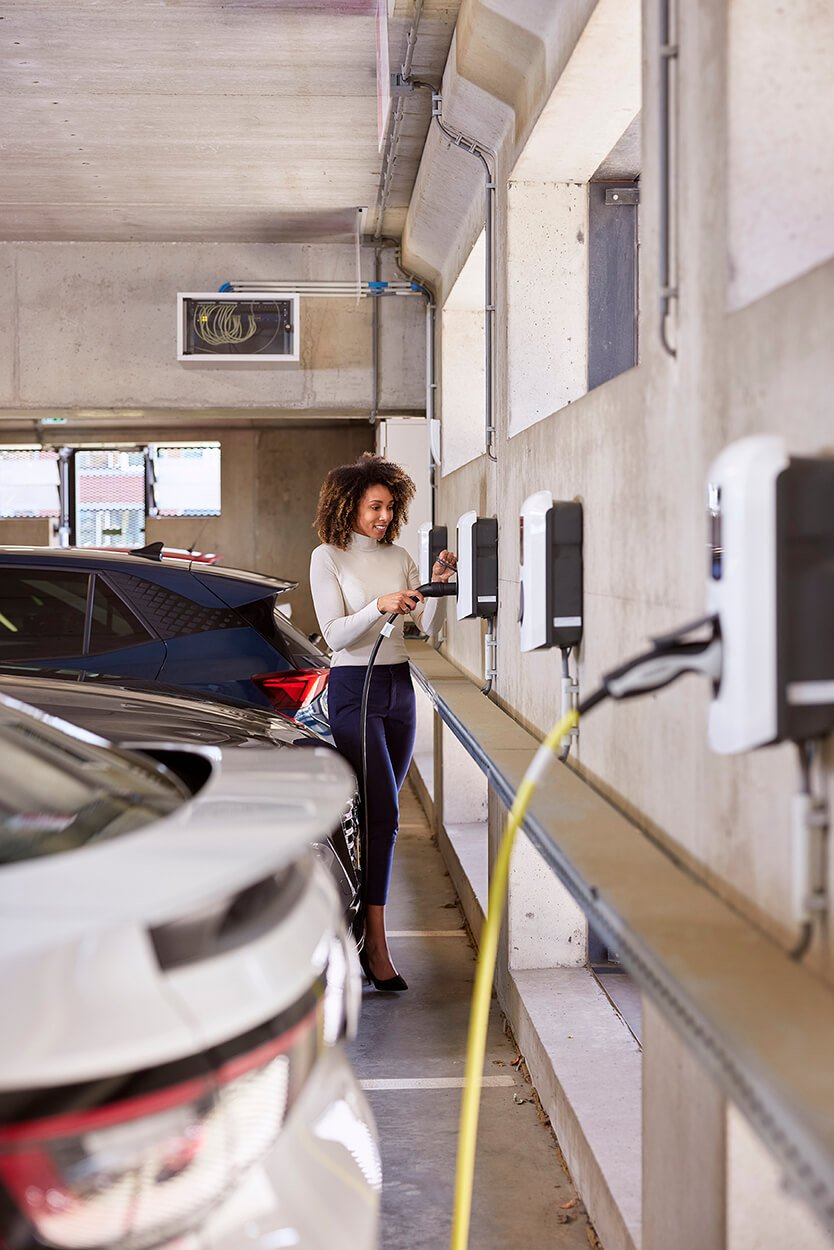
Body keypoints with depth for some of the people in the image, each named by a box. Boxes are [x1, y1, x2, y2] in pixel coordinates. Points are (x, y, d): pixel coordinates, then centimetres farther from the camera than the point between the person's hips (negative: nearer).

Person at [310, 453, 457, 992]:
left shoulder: (400, 557, 12)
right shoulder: (328, 558, -3)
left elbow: (428, 626, 7)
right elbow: (335, 633, -11)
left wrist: (439, 586, -10)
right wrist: (380, 606, -25)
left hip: (399, 686, 6)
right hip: (354, 688, -6)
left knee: (380, 809, 8)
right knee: (382, 812, -14)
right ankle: (376, 942, -12)